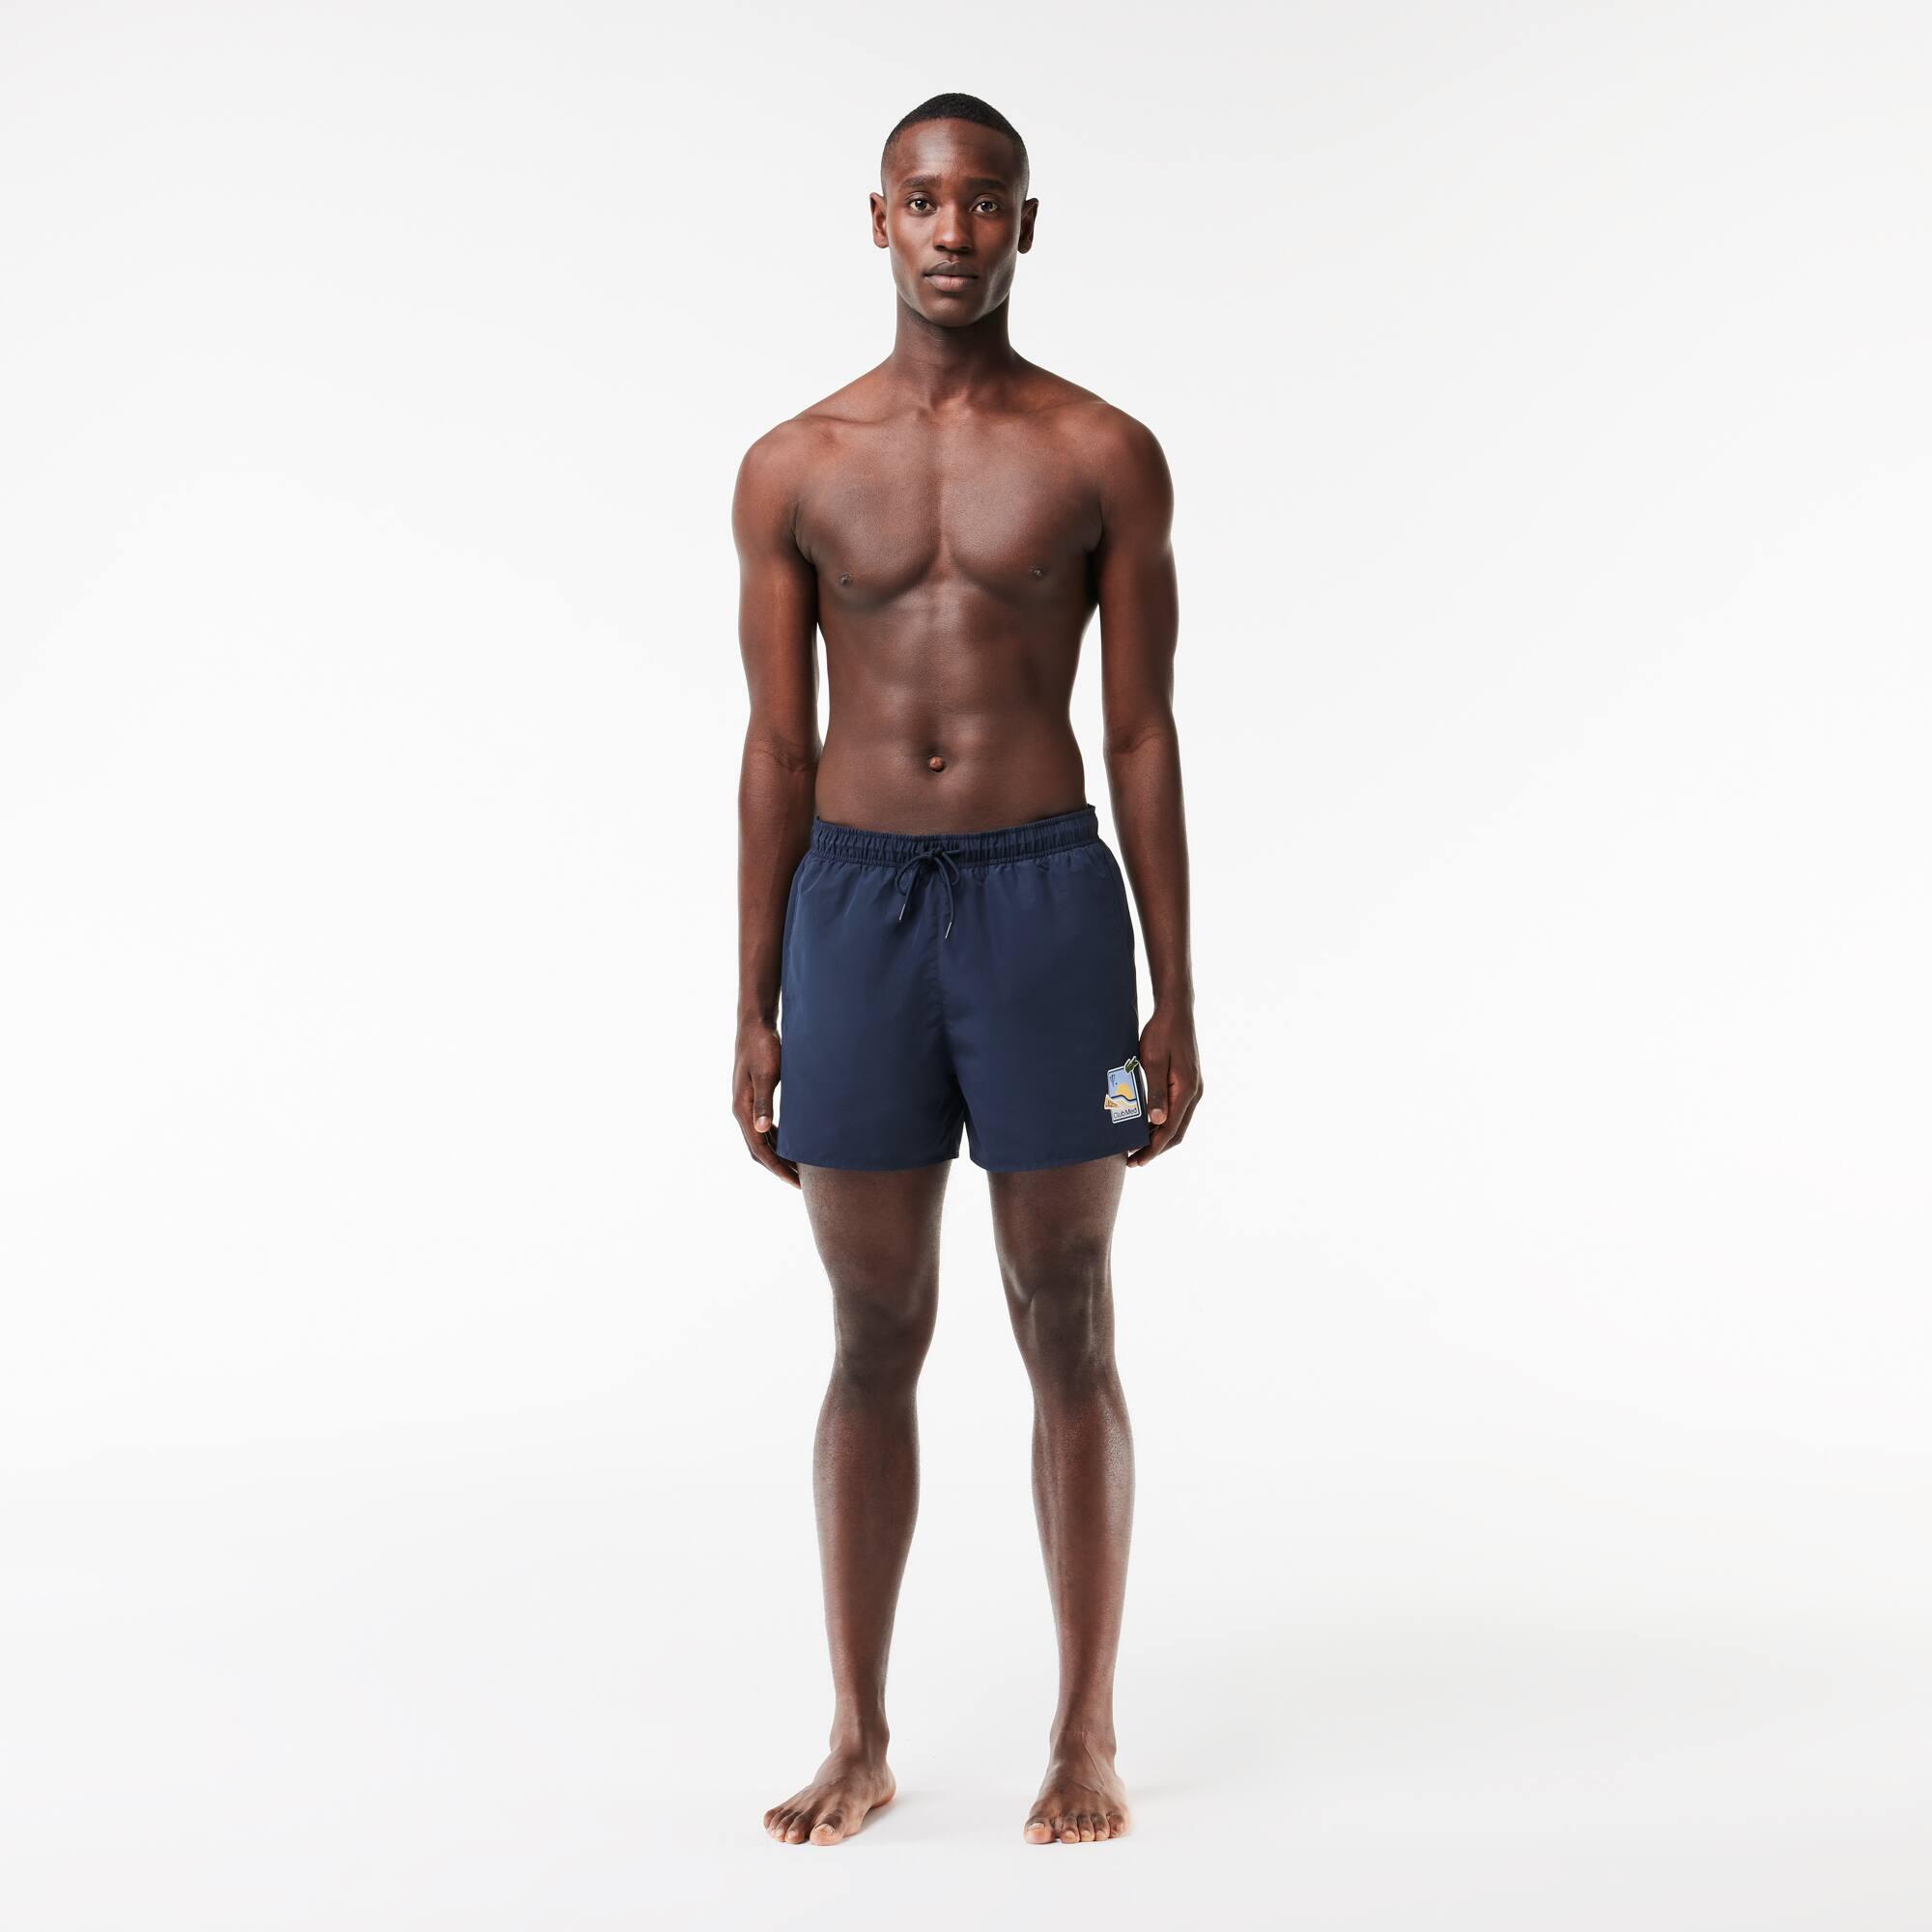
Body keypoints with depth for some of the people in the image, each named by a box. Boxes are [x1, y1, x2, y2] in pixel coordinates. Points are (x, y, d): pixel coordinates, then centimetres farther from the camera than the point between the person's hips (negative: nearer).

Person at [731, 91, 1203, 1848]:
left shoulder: (1105, 458, 3)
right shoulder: (793, 468, 6)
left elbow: (1142, 734, 2)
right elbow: (776, 749, 7)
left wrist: (1175, 1002, -1)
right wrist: (753, 1015, 4)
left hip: (1046, 892, -1)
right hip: (855, 903, 1)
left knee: (1069, 1336, 4)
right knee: (874, 1342, 7)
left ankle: (1088, 1738, 17)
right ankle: (860, 1739, 20)